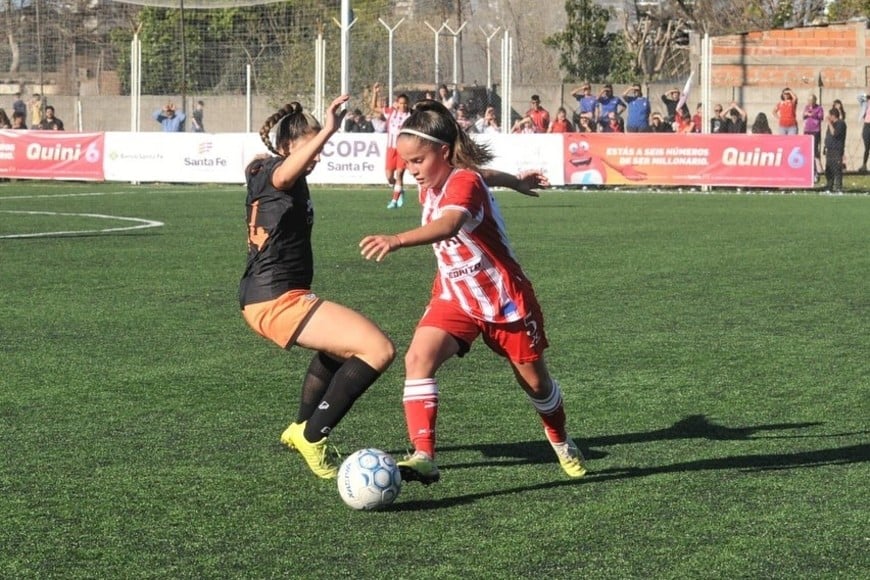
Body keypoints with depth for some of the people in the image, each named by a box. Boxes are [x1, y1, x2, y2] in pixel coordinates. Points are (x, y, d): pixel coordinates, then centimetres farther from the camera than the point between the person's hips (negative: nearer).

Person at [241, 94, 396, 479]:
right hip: (277, 299, -11)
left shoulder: (261, 171, 17)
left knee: (339, 346, 39)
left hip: (267, 297, 11)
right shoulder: (274, 172, -13)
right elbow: (285, 176, -39)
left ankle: (301, 429, 50)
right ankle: (312, 435, -11)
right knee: (379, 350, -20)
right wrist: (327, 131, -53)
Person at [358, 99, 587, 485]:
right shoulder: (429, 188, -4)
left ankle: (562, 444, 45)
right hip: (455, 298, 5)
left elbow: (449, 225, -51)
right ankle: (424, 457, -29)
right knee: (419, 356, -24)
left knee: (535, 381, 13)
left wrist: (397, 241, -66)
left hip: (505, 299, -5)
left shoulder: (465, 182, -28)